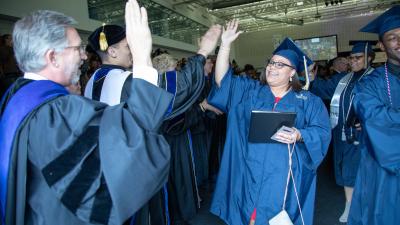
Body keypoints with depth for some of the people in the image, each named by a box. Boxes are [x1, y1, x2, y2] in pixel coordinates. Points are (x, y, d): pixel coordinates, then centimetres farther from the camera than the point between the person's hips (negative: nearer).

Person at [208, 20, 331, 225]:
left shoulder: (309, 102, 7)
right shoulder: (249, 90, 10)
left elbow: (322, 132, 0)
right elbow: (222, 78, 1)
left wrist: (300, 136, -20)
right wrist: (225, 44, -6)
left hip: (284, 176, -1)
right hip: (249, 173, 1)